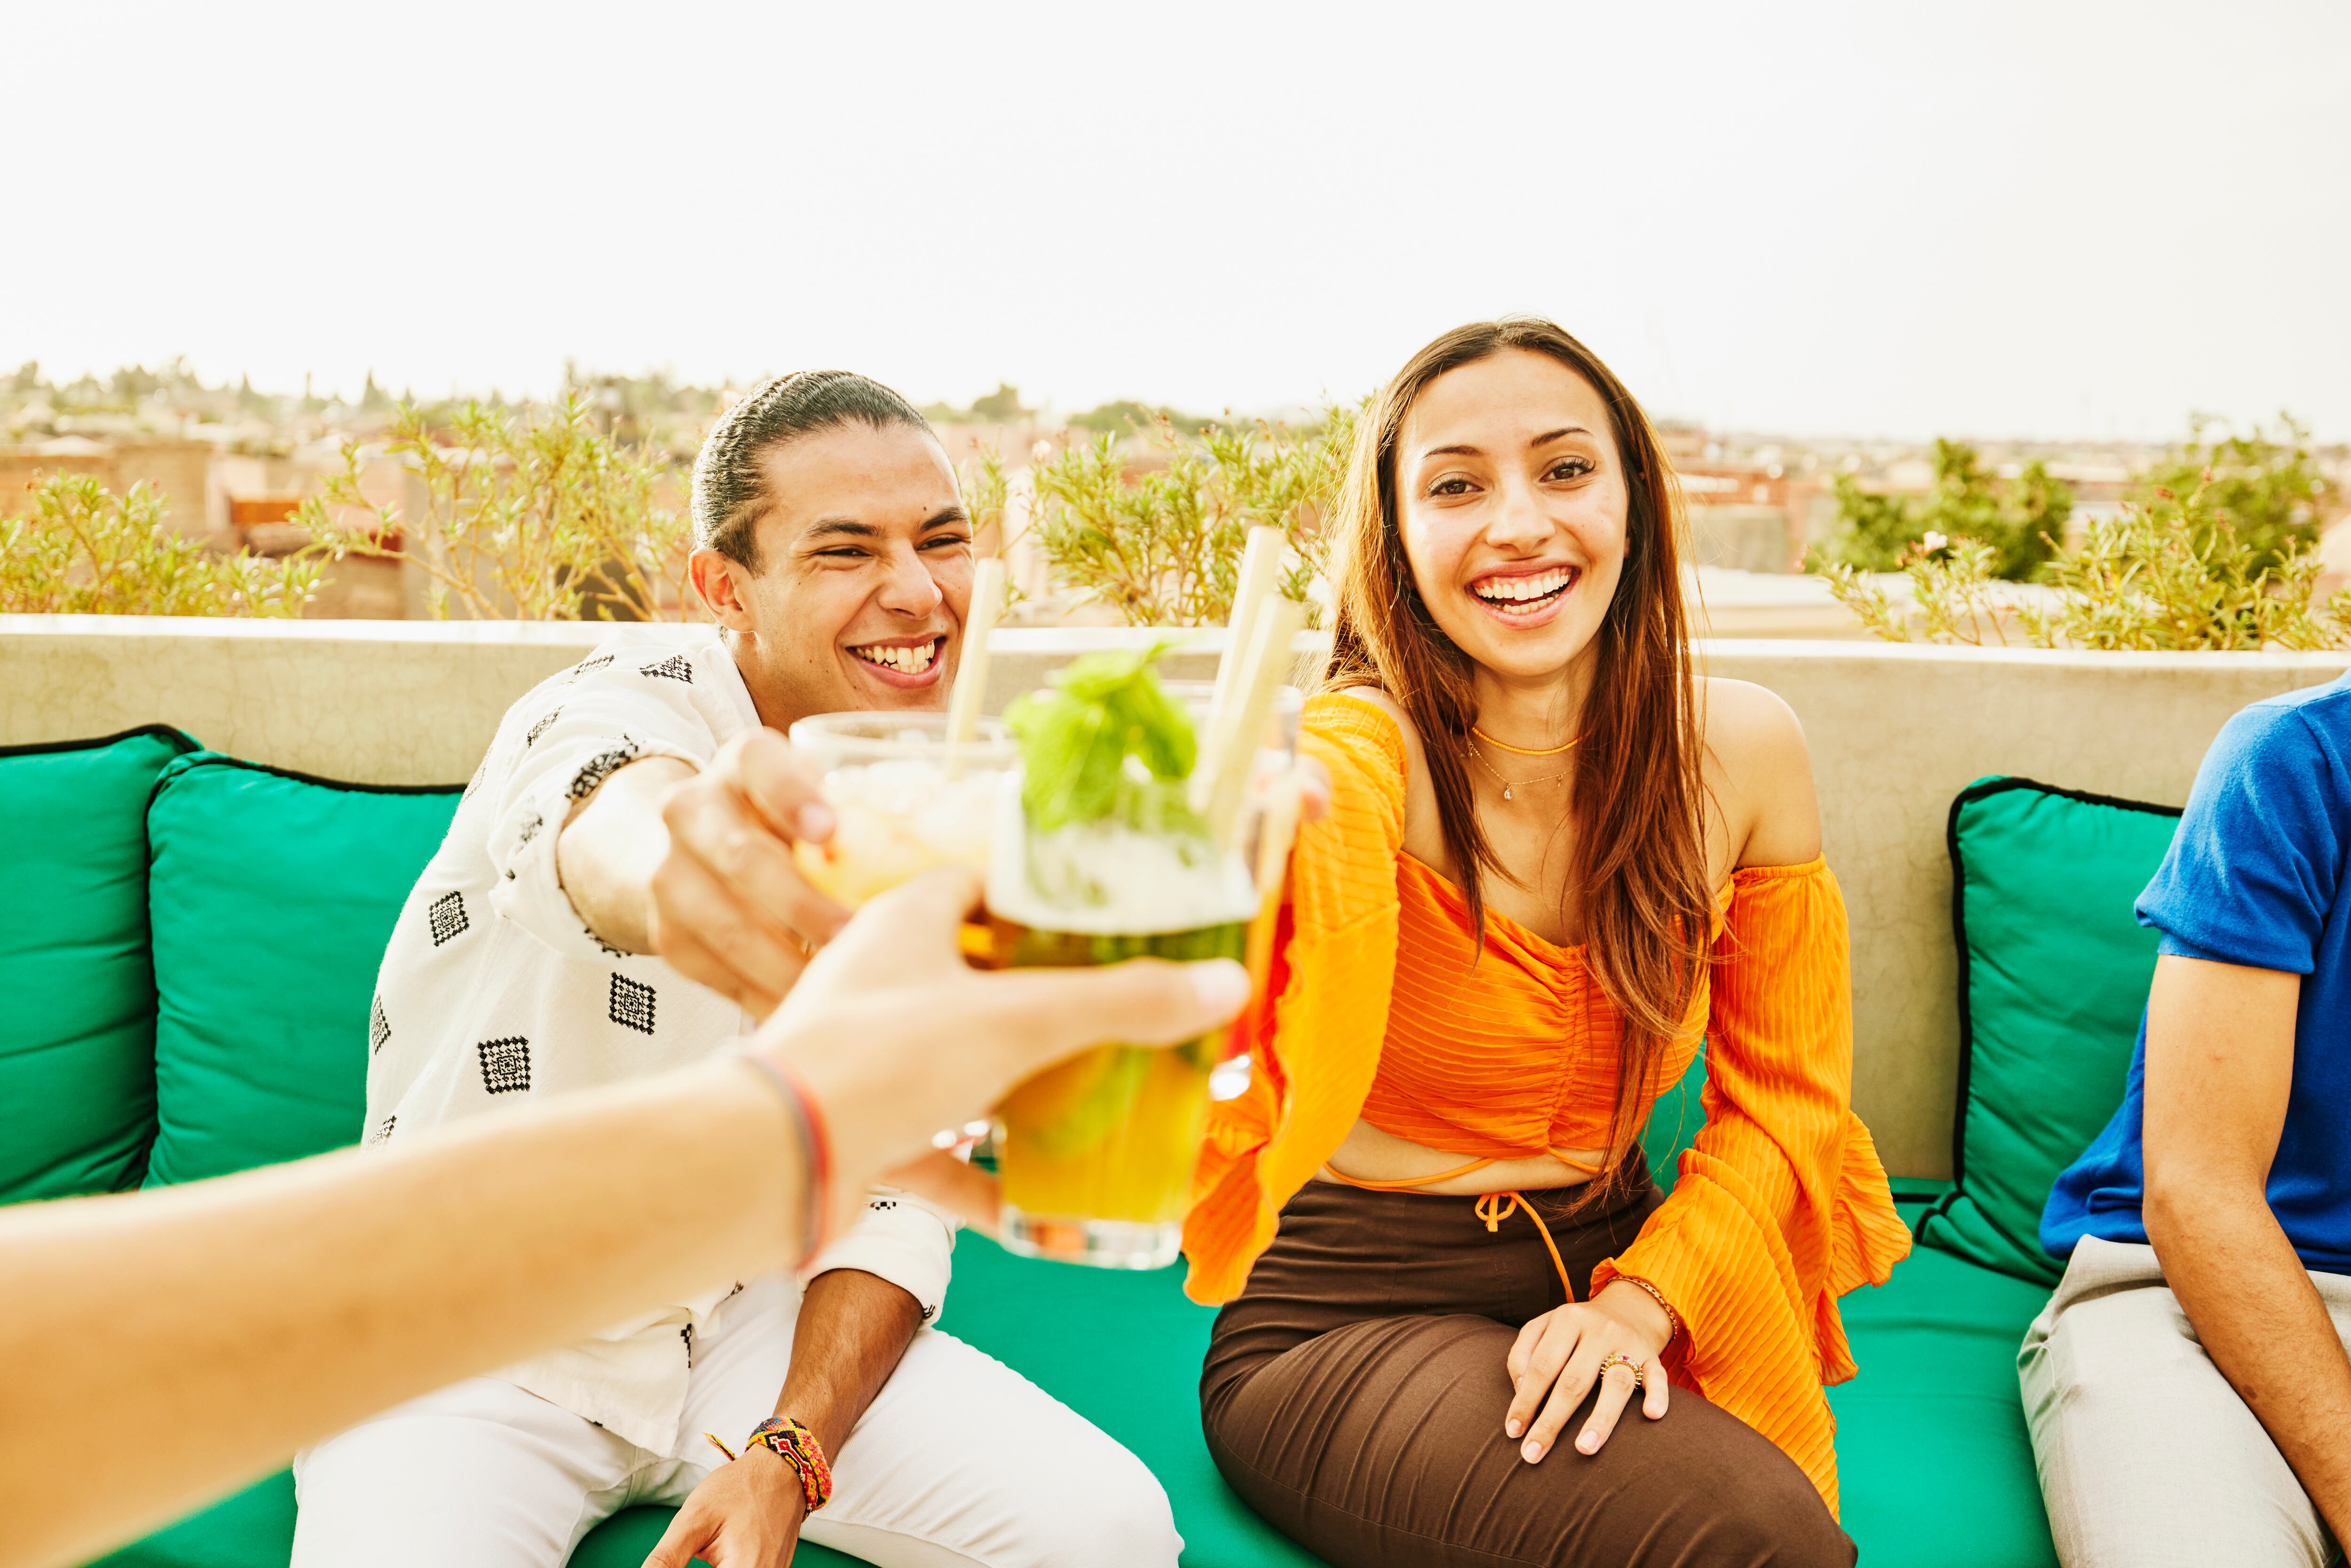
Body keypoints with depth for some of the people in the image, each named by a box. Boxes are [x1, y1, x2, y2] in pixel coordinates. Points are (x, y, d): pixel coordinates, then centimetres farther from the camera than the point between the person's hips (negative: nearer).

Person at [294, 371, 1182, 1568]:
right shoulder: (636, 698, -17)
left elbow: (899, 1191, -1)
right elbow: (602, 837, -44)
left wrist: (788, 1452, -15)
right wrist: (669, 863, -68)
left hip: (744, 1320, 4)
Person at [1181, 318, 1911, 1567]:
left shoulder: (1740, 750, -5)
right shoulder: (1351, 764, -19)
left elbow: (1783, 1096, 5)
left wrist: (1642, 1299, -10)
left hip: (1610, 1272, 4)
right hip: (1344, 1313, -3)